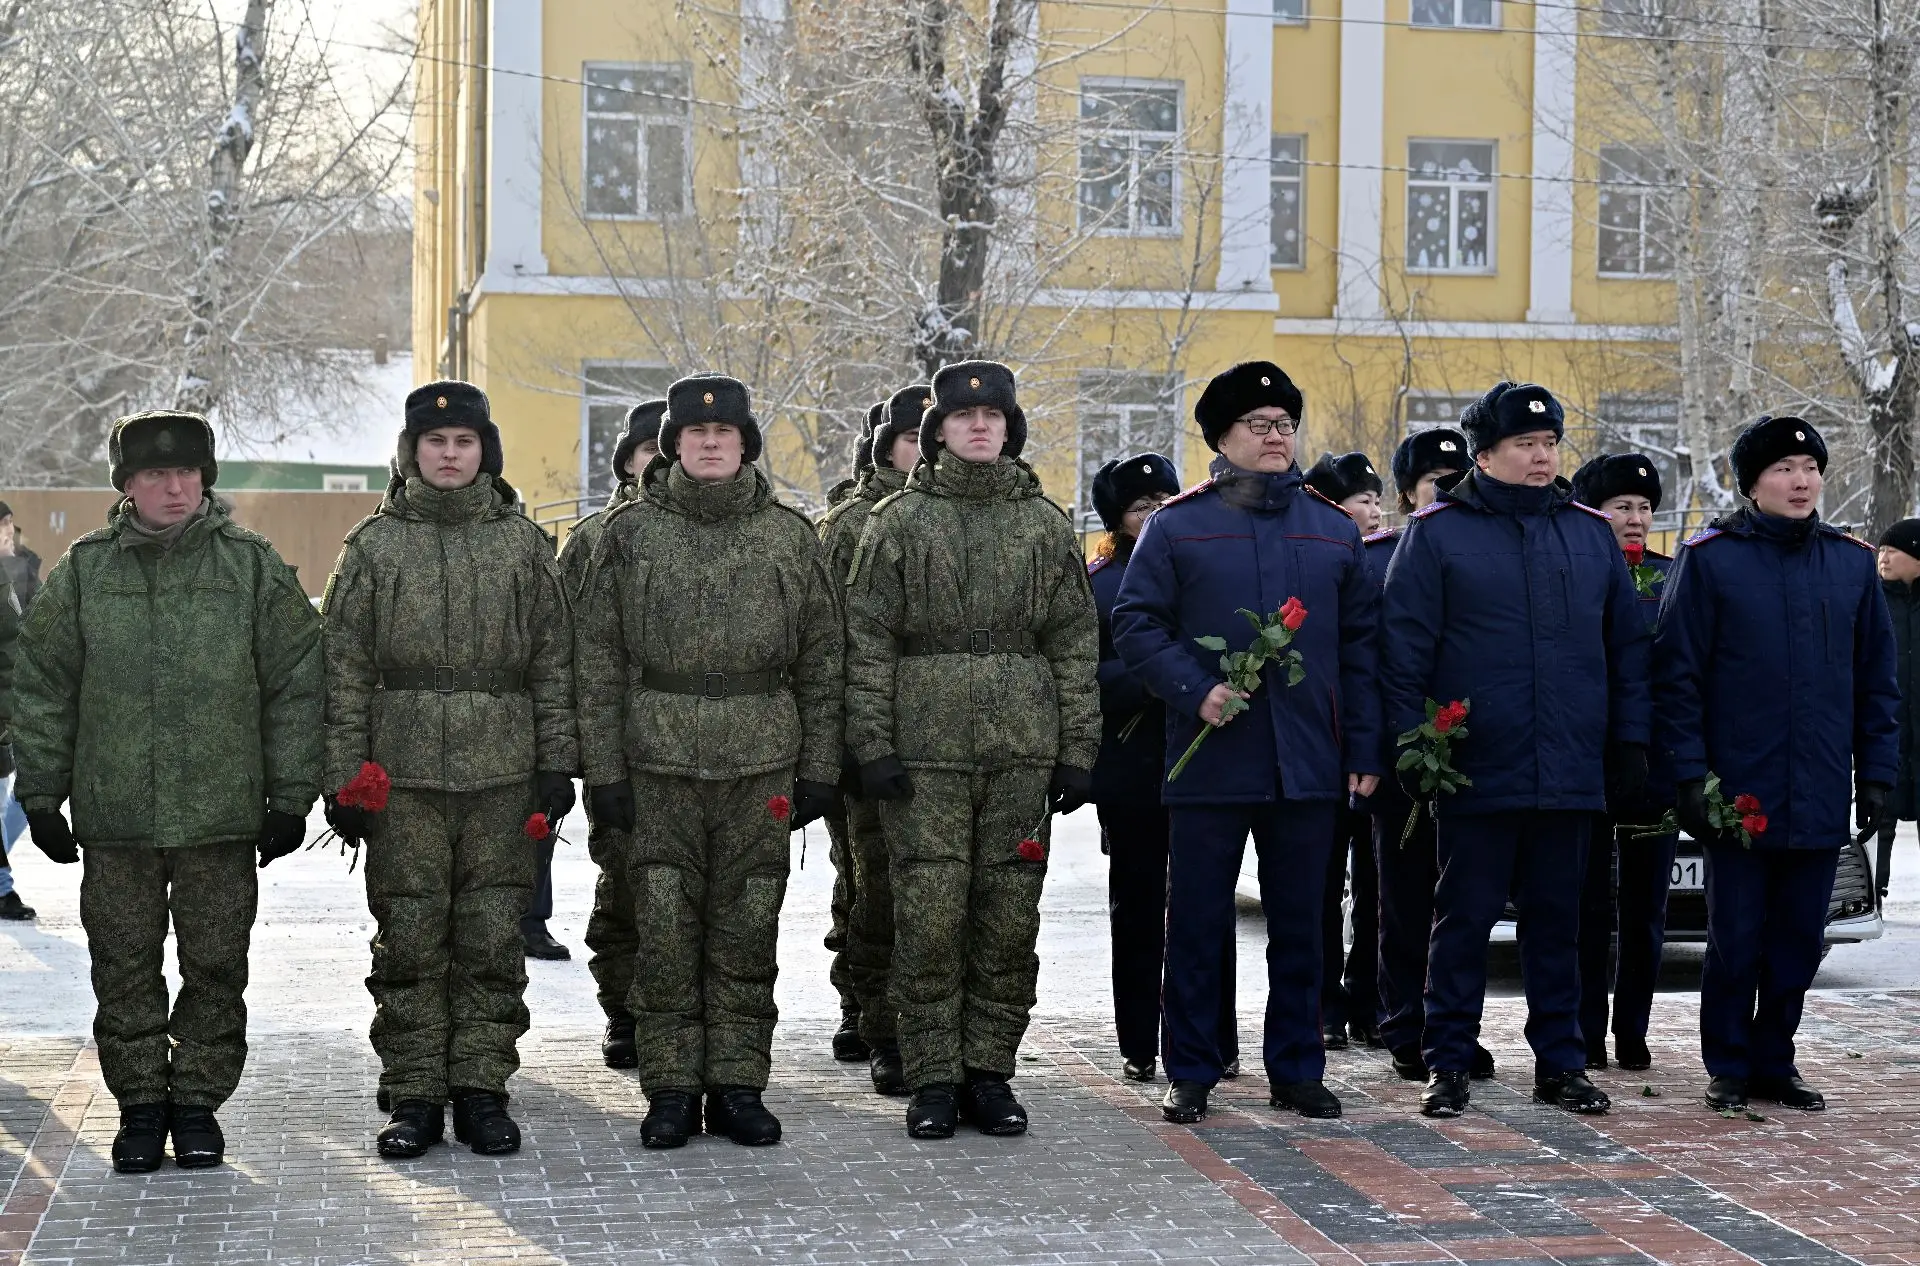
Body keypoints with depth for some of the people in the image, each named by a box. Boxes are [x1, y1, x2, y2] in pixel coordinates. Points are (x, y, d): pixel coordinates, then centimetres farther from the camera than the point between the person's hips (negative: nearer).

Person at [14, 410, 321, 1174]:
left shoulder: (253, 567, 2)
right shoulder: (82, 573, 4)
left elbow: (295, 687, 3)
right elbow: (43, 690, 8)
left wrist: (291, 796, 0)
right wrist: (42, 795, 4)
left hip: (223, 816, -1)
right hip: (114, 817, 1)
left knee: (215, 968, 5)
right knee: (125, 968, 6)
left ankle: (199, 1102, 18)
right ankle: (141, 1104, 18)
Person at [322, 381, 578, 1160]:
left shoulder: (523, 544, 8)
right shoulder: (374, 546, 5)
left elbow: (554, 664, 8)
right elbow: (345, 671, 3)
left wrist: (557, 764, 1)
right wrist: (343, 777, -2)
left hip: (503, 773, 1)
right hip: (403, 773, -1)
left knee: (493, 940, 3)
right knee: (409, 941, 2)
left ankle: (482, 1089, 12)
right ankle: (414, 1096, 10)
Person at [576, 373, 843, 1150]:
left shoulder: (789, 536, 7)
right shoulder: (631, 533, 4)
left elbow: (820, 661, 9)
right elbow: (599, 662, 3)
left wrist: (818, 769, 5)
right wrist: (603, 768, -2)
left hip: (762, 764, 1)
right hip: (659, 763, -1)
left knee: (748, 931, 5)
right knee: (665, 933, 1)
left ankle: (738, 1086, 13)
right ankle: (671, 1091, 10)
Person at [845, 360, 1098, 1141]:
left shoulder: (1046, 524, 10)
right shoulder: (898, 521, 4)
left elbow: (1075, 643, 9)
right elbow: (868, 641, 1)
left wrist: (1077, 750, 3)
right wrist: (873, 745, -7)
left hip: (1021, 751, 2)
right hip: (925, 750, -2)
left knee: (1009, 920, 4)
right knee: (929, 921, -2)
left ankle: (989, 1072, 14)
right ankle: (933, 1081, 6)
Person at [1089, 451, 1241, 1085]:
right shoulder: (1098, 582, 4)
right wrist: (1152, 681, -17)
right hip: (1132, 768, -1)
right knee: (1137, 907, 6)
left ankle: (1215, 1043, 10)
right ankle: (1139, 1046, 13)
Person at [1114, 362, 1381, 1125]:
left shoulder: (1333, 531, 10)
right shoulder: (1177, 526, 1)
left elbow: (1360, 644, 10)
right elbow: (1135, 625, -2)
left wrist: (1363, 750, 4)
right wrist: (1195, 691, -17)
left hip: (1309, 767, 3)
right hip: (1209, 764, -2)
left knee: (1299, 925, 9)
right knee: (1197, 925, 2)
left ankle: (1297, 1070, 18)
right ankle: (1190, 1074, 11)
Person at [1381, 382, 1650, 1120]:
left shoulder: (1590, 533, 11)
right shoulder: (1437, 533, -1)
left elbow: (1628, 643, 14)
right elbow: (1405, 646, -4)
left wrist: (1630, 740, 8)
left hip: (1571, 774, 4)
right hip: (1475, 772, -3)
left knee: (1557, 921, 10)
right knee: (1463, 920, 2)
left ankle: (1560, 1063, 18)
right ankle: (1448, 1066, 10)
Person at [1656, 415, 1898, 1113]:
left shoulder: (1852, 562, 9)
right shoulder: (1709, 558, -3)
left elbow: (1877, 680, 12)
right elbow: (1678, 674, -4)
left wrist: (1876, 774, 7)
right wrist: (1688, 776, -9)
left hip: (1821, 799, 4)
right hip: (1738, 792, -3)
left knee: (1798, 942, 9)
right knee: (1736, 941, 2)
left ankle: (1774, 1063, 20)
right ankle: (1729, 1069, 14)